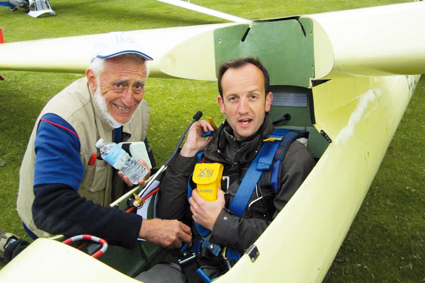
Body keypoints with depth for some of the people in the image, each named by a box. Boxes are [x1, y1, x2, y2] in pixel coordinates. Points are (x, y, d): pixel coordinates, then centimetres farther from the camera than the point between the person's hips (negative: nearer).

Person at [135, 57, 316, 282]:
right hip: (188, 263, 3)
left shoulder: (292, 157, -6)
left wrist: (220, 223, -14)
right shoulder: (209, 147, 7)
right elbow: (167, 217, 5)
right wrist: (187, 154, -4)